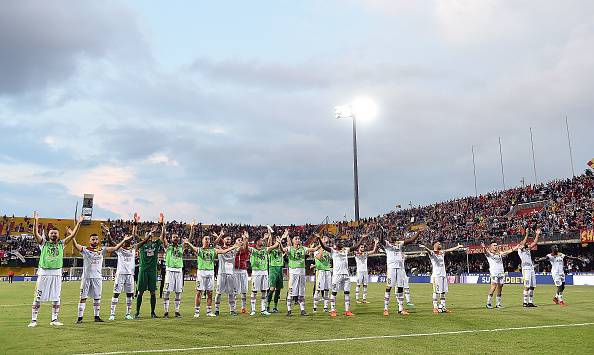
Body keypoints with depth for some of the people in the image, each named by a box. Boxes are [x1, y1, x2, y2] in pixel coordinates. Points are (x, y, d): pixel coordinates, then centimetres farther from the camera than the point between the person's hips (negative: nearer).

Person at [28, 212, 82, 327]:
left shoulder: (61, 244, 8)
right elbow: (35, 234, -12)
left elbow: (72, 235, 0)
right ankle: (33, 320, 11)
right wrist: (36, 221, -24)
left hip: (56, 273, 2)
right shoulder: (43, 243, 3)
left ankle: (54, 319, 15)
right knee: (38, 298, 3)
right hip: (43, 273, -2)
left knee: (56, 298, 6)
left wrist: (78, 223, -8)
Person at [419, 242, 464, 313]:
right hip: (436, 275, -7)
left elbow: (450, 250, 25)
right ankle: (435, 307, -3)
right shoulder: (432, 253, -5)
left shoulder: (442, 252, 17)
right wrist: (424, 247, -47)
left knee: (443, 291, 8)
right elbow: (428, 250, -26)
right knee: (436, 291, -6)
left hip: (443, 274, 7)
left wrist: (458, 247, 28)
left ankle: (443, 306, 13)